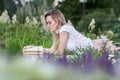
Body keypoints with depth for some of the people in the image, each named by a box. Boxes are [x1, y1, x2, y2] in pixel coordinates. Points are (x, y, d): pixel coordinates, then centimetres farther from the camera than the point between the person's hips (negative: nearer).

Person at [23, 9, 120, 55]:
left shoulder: (64, 29, -20)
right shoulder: (59, 33, 8)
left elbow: (60, 52, -18)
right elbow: (52, 50, 9)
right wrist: (33, 47, 6)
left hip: (95, 47, -8)